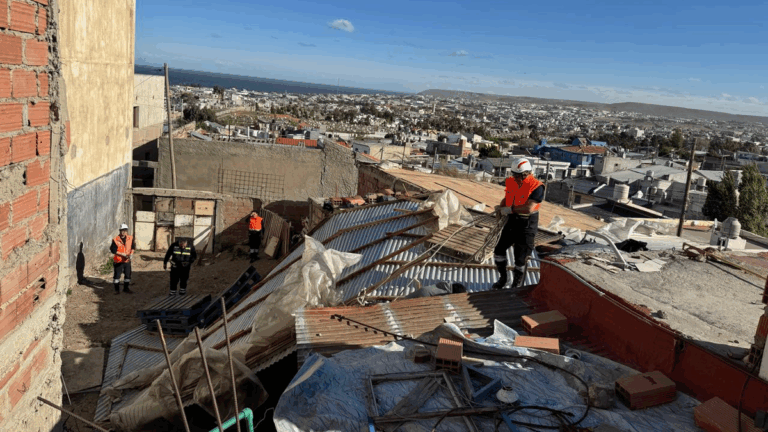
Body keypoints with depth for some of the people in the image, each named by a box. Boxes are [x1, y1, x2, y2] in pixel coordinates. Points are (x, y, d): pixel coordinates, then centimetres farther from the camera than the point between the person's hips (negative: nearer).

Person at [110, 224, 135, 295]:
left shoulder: (130, 238, -1)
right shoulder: (115, 240, -13)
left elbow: (133, 247, 8)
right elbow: (113, 250, -14)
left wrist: (130, 254, -10)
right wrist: (123, 255, -20)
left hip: (127, 260, 4)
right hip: (118, 261, -4)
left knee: (128, 274, 11)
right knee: (117, 275, 3)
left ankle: (126, 288, 27)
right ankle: (116, 289, 17)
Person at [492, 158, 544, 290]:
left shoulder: (536, 187, -21)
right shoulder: (511, 182, -1)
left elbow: (529, 208, -29)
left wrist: (510, 209, -24)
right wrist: (501, 207, -6)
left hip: (527, 224, -6)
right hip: (512, 220, 6)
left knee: (520, 257, 3)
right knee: (499, 250, 9)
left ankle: (516, 284, 23)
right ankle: (502, 278, 31)